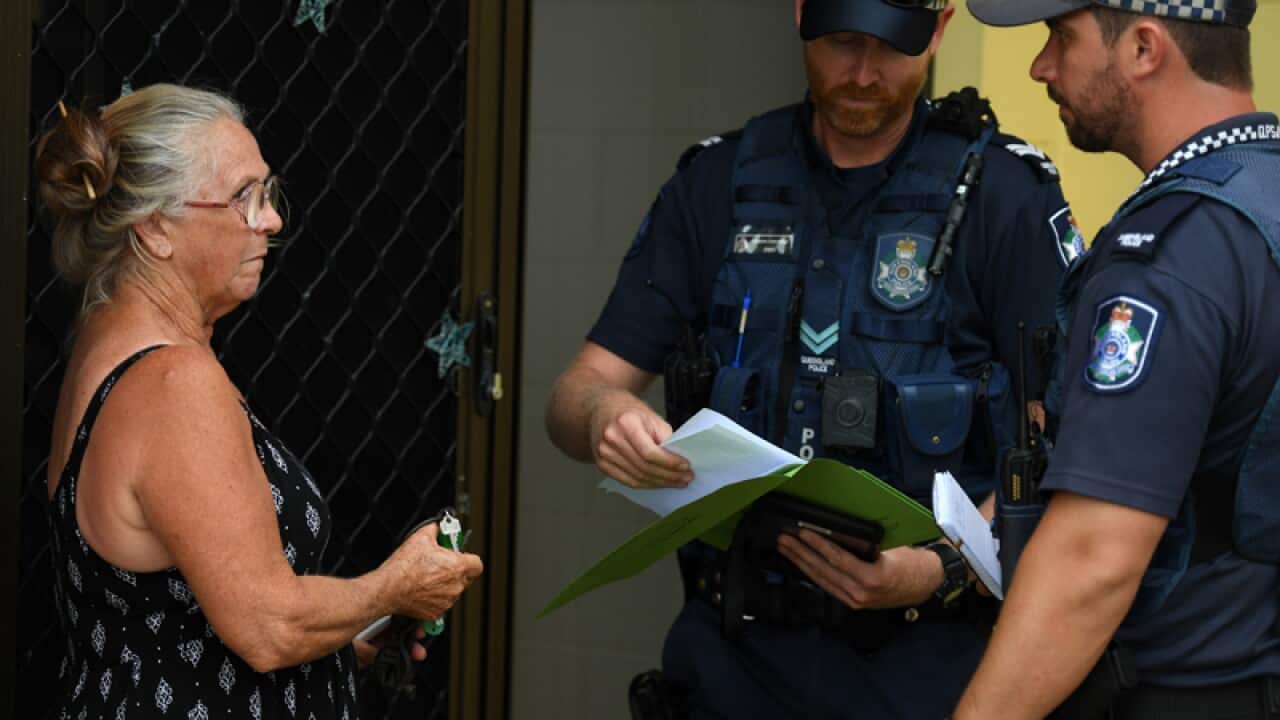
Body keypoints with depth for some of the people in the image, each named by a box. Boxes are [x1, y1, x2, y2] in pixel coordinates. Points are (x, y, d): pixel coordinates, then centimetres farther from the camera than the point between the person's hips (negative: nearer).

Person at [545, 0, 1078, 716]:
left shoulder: (1007, 194, -6)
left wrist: (943, 569, -24)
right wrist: (605, 415, -20)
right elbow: (575, 395, 3)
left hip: (920, 658, -3)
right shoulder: (717, 181, 5)